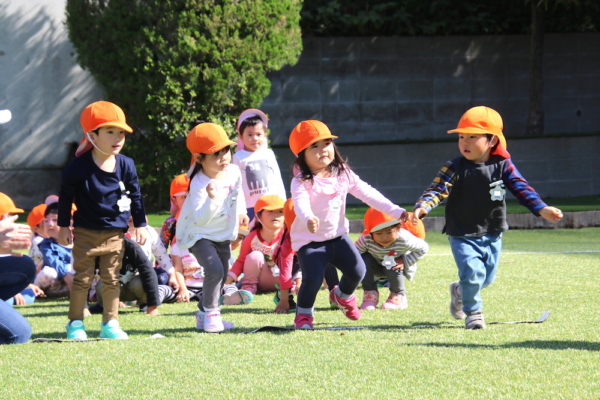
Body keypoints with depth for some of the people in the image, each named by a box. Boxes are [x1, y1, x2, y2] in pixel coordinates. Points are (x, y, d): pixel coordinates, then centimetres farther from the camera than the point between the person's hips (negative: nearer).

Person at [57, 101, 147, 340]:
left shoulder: (126, 166, -3)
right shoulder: (79, 167, -13)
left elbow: (135, 197, 9)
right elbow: (65, 195, -2)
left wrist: (140, 224, 9)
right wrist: (63, 226, 1)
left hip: (114, 233, 3)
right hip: (85, 233, -3)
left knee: (111, 279, 8)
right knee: (82, 278, 3)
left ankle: (110, 323, 15)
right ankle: (75, 323, 11)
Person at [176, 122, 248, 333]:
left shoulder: (233, 171, -10)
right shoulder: (199, 184, -31)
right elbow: (200, 218, -41)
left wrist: (241, 211, 25)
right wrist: (211, 199, -56)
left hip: (223, 234, 7)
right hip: (199, 234, -7)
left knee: (222, 275, 14)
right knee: (214, 269, -26)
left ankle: (204, 314, 32)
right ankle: (210, 313, -12)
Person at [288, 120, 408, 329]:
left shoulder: (343, 174, 0)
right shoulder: (301, 182, -19)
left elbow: (367, 193, 2)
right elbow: (300, 203, -37)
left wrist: (395, 211, -4)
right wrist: (308, 219, -60)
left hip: (337, 235, 5)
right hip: (310, 240, -5)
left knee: (357, 271, -3)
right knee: (312, 278, -20)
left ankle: (343, 295, 33)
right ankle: (303, 314, 9)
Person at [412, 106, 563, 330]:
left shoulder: (503, 166, -6)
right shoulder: (454, 168, -11)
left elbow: (521, 189, -8)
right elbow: (438, 189, -21)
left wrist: (542, 209, -21)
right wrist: (423, 206, -40)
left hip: (492, 234, 3)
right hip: (462, 235, -3)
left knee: (487, 277, 14)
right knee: (472, 271, -19)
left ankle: (461, 291, 47)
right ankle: (473, 312, 6)